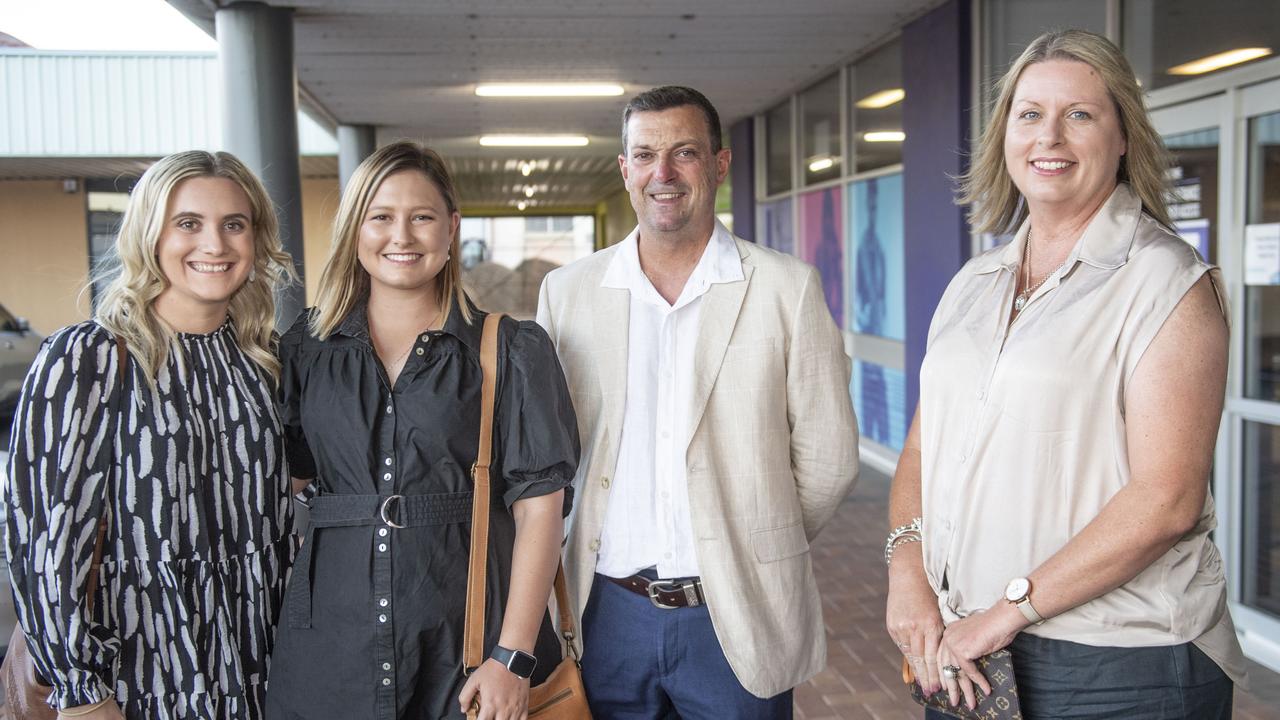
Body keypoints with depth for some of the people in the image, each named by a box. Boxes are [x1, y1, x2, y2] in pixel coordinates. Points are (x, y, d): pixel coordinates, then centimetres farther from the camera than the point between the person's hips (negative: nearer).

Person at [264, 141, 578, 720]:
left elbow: (539, 506, -7)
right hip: (333, 637, 2)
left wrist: (512, 657, -14)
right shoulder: (305, 349, 7)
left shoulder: (513, 350, -2)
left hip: (470, 632, -2)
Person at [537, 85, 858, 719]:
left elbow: (827, 460, 0)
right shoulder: (566, 291, 4)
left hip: (737, 618, -2)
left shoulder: (788, 287, -3)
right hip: (609, 612, 2)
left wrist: (756, 550, 6)